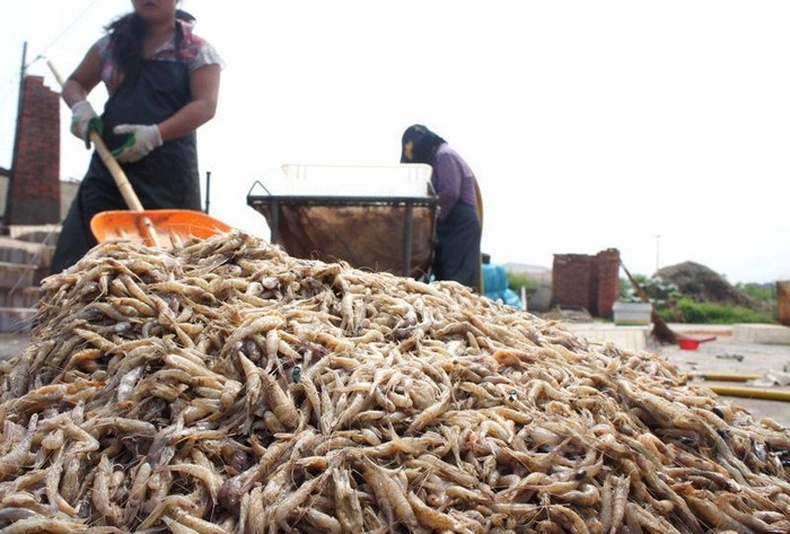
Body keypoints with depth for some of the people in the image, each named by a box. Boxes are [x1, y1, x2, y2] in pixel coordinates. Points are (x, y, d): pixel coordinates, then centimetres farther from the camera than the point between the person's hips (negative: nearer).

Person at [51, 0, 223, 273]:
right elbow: (74, 83, 26)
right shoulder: (112, 43, 17)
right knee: (79, 255, -6)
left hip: (170, 173, -3)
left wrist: (156, 134, -20)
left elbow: (206, 105, -7)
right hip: (110, 164, 3)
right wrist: (80, 106, 1)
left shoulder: (197, 51, 5)